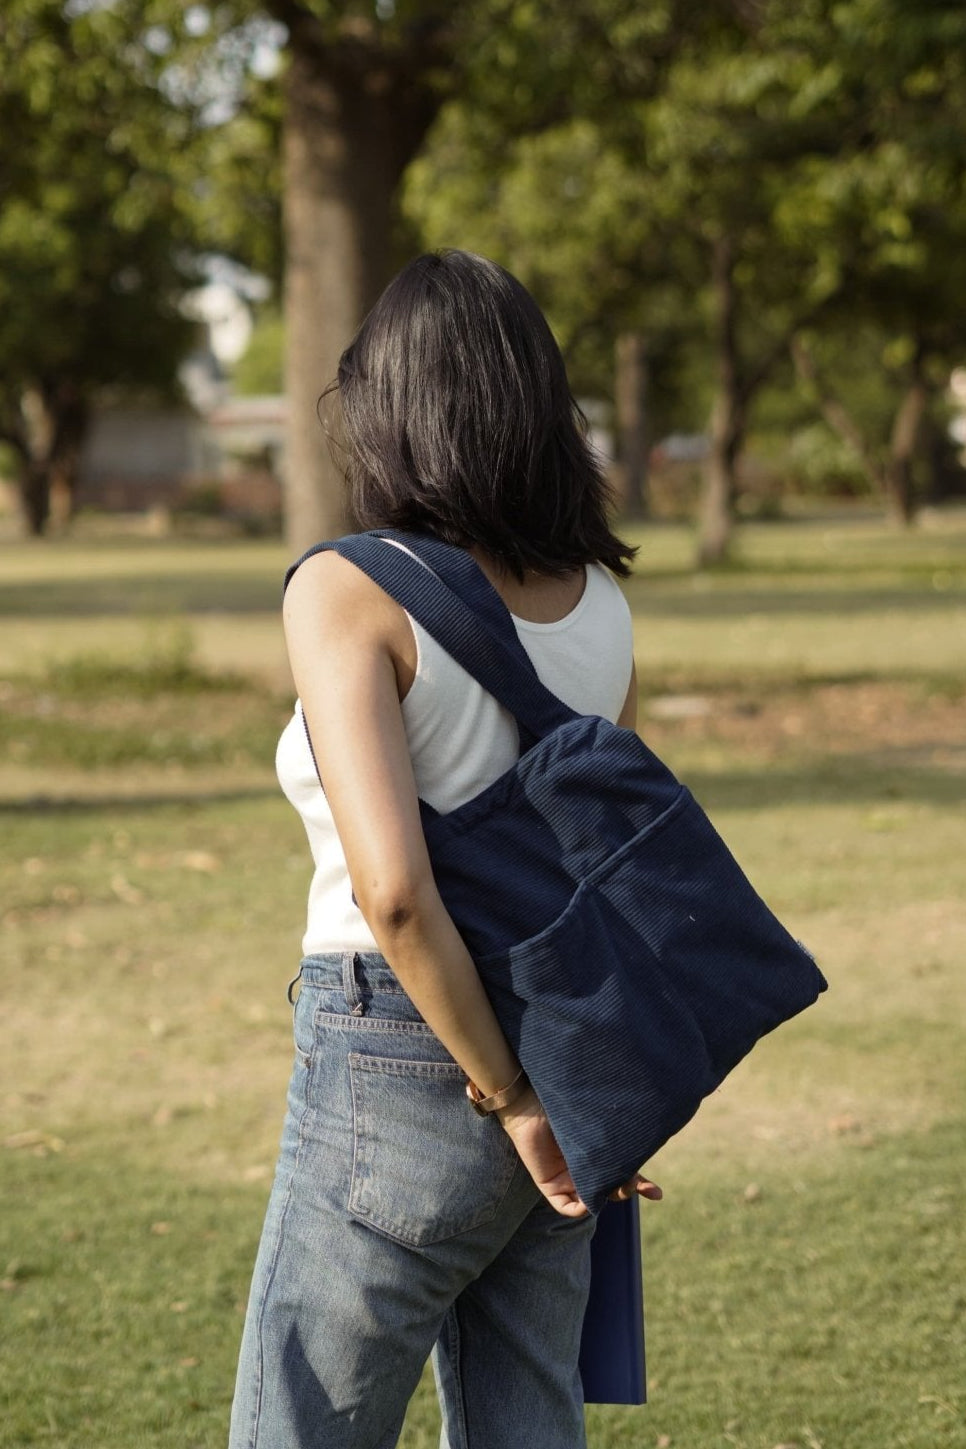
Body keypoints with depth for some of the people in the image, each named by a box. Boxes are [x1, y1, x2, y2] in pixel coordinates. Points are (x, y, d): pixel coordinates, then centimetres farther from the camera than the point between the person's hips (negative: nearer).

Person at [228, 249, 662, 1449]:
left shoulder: (349, 593, -14)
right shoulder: (598, 600, 5)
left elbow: (394, 887, -23)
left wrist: (511, 1096, -14)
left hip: (398, 1066, -6)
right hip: (564, 1046, 6)